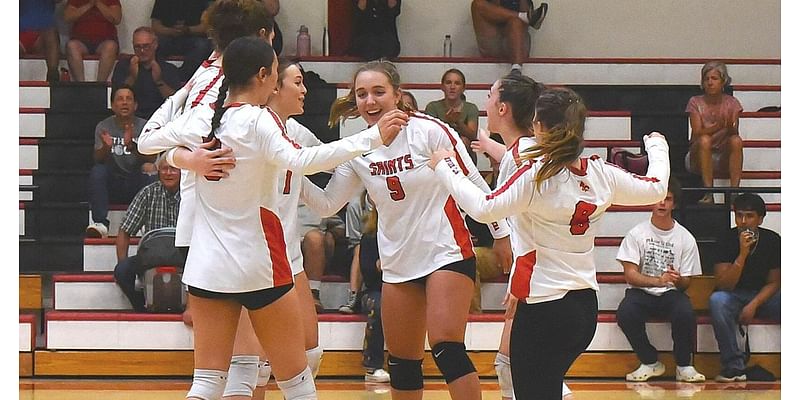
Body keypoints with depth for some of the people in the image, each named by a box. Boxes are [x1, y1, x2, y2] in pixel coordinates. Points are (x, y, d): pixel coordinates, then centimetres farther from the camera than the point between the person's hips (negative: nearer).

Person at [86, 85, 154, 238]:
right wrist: (106, 147, -33)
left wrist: (131, 146, -33)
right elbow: (98, 159, -9)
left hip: (136, 183, -1)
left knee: (150, 174, -32)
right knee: (97, 172, -29)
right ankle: (100, 223, -36)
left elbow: (149, 159, -13)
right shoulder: (103, 127, 4)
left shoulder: (144, 126, 1)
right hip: (112, 184, 1)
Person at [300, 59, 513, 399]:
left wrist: (501, 234, 2)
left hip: (446, 254, -5)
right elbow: (327, 204, 5)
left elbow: (475, 184, -4)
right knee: (401, 362, 9)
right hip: (398, 265, 6)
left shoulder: (430, 130, -12)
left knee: (447, 348, -19)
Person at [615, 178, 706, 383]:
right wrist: (659, 281, -24)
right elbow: (630, 275, -7)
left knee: (685, 313, -34)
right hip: (641, 292, 0)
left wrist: (677, 280, -21)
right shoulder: (637, 233, 0)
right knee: (625, 314, -34)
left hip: (671, 293, 0)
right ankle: (650, 363, -10)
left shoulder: (685, 238, 3)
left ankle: (684, 366, -11)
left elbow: (686, 282, 5)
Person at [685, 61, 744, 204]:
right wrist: (717, 127, -34)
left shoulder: (731, 103, 3)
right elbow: (697, 133, -14)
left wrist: (730, 127, -34)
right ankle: (708, 194, -37)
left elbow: (734, 133, -9)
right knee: (704, 140, -34)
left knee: (736, 140, -30)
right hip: (700, 156, -1)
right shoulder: (695, 102, -1)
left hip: (724, 158, 1)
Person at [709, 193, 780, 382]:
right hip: (734, 296, -2)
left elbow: (774, 282, 0)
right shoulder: (726, 240, -11)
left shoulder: (772, 240, -5)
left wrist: (754, 305, -17)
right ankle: (734, 366, -33)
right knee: (717, 301, -36)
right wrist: (742, 254, -29)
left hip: (763, 296, 2)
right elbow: (724, 285, -17)